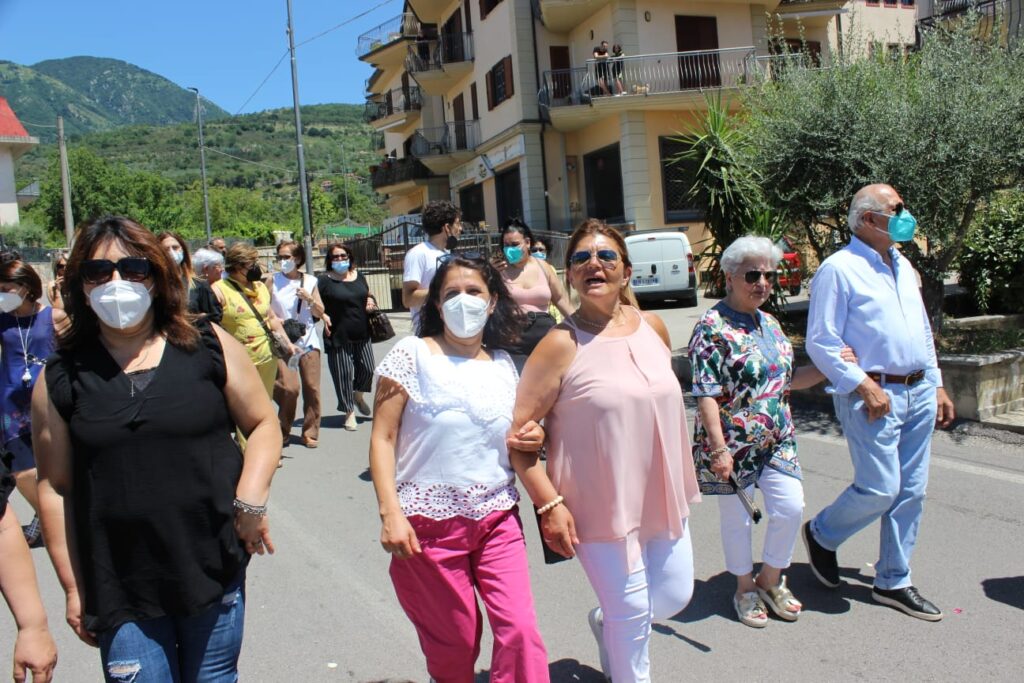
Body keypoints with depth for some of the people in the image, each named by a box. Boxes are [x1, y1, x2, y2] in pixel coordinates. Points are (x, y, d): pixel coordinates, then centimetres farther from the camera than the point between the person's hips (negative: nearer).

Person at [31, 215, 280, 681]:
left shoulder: (210, 347, -3)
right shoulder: (61, 377, -1)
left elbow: (262, 424, 3)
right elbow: (55, 486, 3)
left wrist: (251, 500, -12)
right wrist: (73, 586, 3)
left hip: (214, 567, 0)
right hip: (119, 587, 0)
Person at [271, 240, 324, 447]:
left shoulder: (310, 281, 8)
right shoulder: (273, 281, 4)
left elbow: (320, 312, 10)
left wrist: (309, 299, -7)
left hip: (308, 340, 2)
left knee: (312, 387, -1)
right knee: (289, 387, -13)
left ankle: (310, 433, 14)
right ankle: (283, 431, 10)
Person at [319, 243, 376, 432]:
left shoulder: (358, 276, 11)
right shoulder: (325, 280, -4)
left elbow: (368, 295, 25)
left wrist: (371, 302, 3)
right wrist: (324, 316, -20)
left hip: (362, 333, 5)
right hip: (339, 336, -5)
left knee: (367, 368, 9)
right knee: (344, 374, 0)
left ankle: (358, 395, 40)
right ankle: (349, 413, 12)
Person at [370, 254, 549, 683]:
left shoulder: (503, 365, 9)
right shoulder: (412, 354, -4)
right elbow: (382, 438, -7)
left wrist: (528, 439, -2)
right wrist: (390, 512, -16)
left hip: (498, 519, 3)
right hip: (430, 523, -3)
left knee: (521, 630, -7)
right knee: (455, 643, 9)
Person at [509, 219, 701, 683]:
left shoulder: (652, 328, 1)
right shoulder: (562, 345, -16)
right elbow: (517, 430, -15)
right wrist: (549, 504, -18)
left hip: (662, 498, 6)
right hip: (601, 504, -6)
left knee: (674, 597, 17)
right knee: (632, 613, 7)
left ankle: (605, 622, 45)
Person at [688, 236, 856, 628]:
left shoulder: (769, 323, 10)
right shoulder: (713, 327, -14)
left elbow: (786, 379, 18)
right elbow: (706, 394, -19)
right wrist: (719, 448, -24)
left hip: (777, 441, 7)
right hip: (733, 444, -7)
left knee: (791, 507, 4)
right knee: (737, 517, 8)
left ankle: (770, 579, 27)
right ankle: (745, 588, 29)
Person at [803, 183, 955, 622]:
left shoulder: (903, 266, 16)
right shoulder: (840, 268, -9)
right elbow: (820, 343, -14)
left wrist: (936, 385, 18)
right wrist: (863, 385, -18)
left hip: (918, 393, 8)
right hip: (872, 395, -8)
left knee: (911, 492, 9)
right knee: (879, 490, -9)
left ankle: (893, 582, 22)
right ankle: (821, 535, 19)